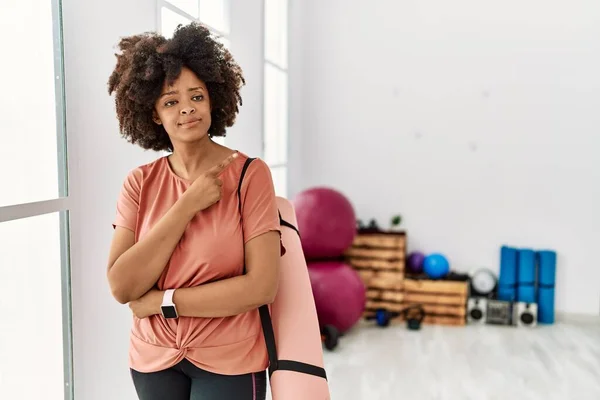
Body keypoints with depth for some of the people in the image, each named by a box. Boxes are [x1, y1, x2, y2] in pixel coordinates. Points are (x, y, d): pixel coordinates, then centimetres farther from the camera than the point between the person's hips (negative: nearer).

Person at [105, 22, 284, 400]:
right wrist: (188, 205, -21)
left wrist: (164, 301, -15)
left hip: (229, 360, -3)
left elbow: (262, 286, -20)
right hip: (154, 358, 3)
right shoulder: (140, 182, -4)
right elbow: (121, 287, -14)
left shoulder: (250, 174, -14)